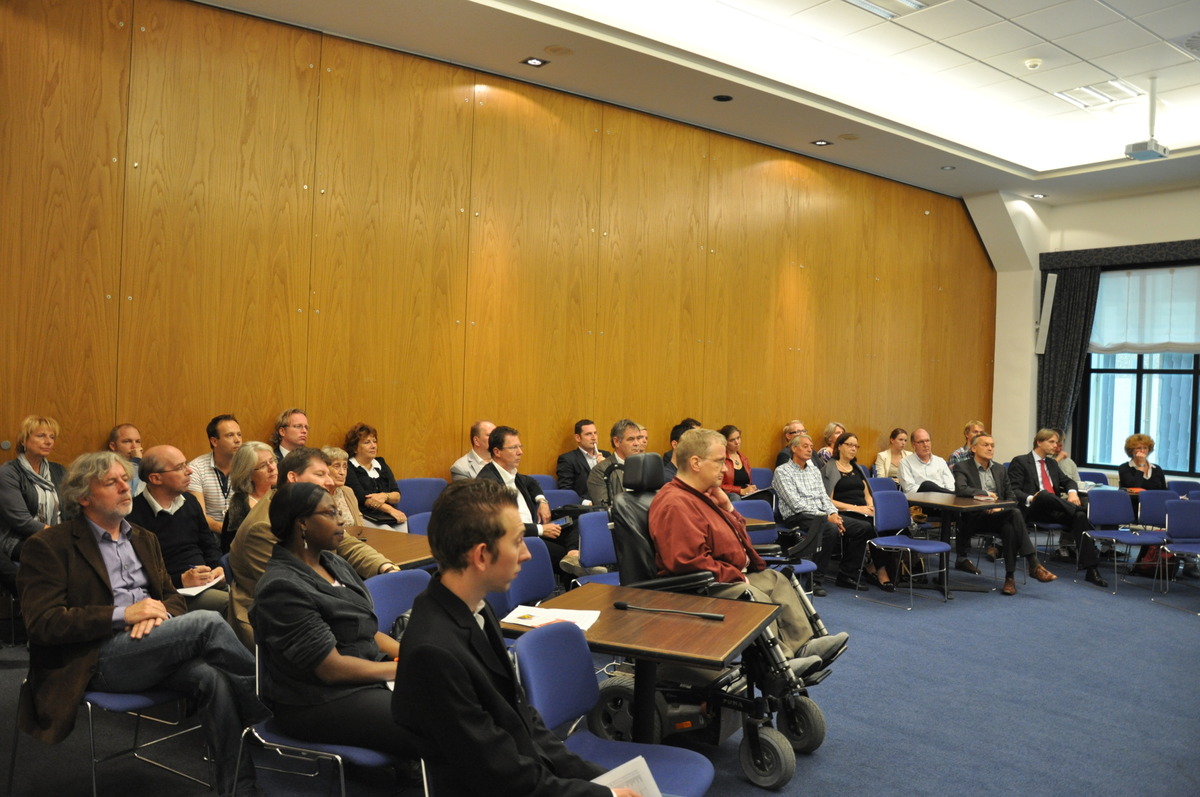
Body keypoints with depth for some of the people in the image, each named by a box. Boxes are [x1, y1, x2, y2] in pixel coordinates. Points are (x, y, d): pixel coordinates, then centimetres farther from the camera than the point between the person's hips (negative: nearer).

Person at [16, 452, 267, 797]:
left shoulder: (144, 539, 21)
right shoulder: (48, 546, 2)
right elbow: (41, 623, -7)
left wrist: (159, 614, -7)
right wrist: (123, 615, -17)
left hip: (152, 647, 5)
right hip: (95, 661, -5)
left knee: (212, 677, -29)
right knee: (206, 622, -28)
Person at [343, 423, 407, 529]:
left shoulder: (381, 464, 22)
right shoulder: (348, 468, 4)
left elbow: (397, 496, 15)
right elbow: (362, 497, -9)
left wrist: (385, 496, -9)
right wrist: (390, 509, -19)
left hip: (389, 517, 6)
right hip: (365, 518, -6)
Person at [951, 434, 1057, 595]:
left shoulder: (1000, 469, 21)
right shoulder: (962, 467, 2)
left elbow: (1011, 496, 15)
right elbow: (960, 490, -17)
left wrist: (1001, 507, -5)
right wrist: (986, 494, -16)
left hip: (999, 516, 5)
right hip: (975, 518, -5)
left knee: (1009, 528, -34)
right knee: (1015, 514, -32)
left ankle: (1010, 577, -29)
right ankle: (1033, 565, -32)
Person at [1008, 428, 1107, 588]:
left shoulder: (1052, 463, 26)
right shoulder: (1020, 461, 5)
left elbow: (1067, 481, 27)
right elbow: (1013, 490, -3)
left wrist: (1072, 492, 2)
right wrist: (1030, 499, -24)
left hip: (1054, 510, 5)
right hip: (1034, 510, -5)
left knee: (1080, 516, -26)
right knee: (1044, 494, -39)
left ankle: (1091, 569, -32)